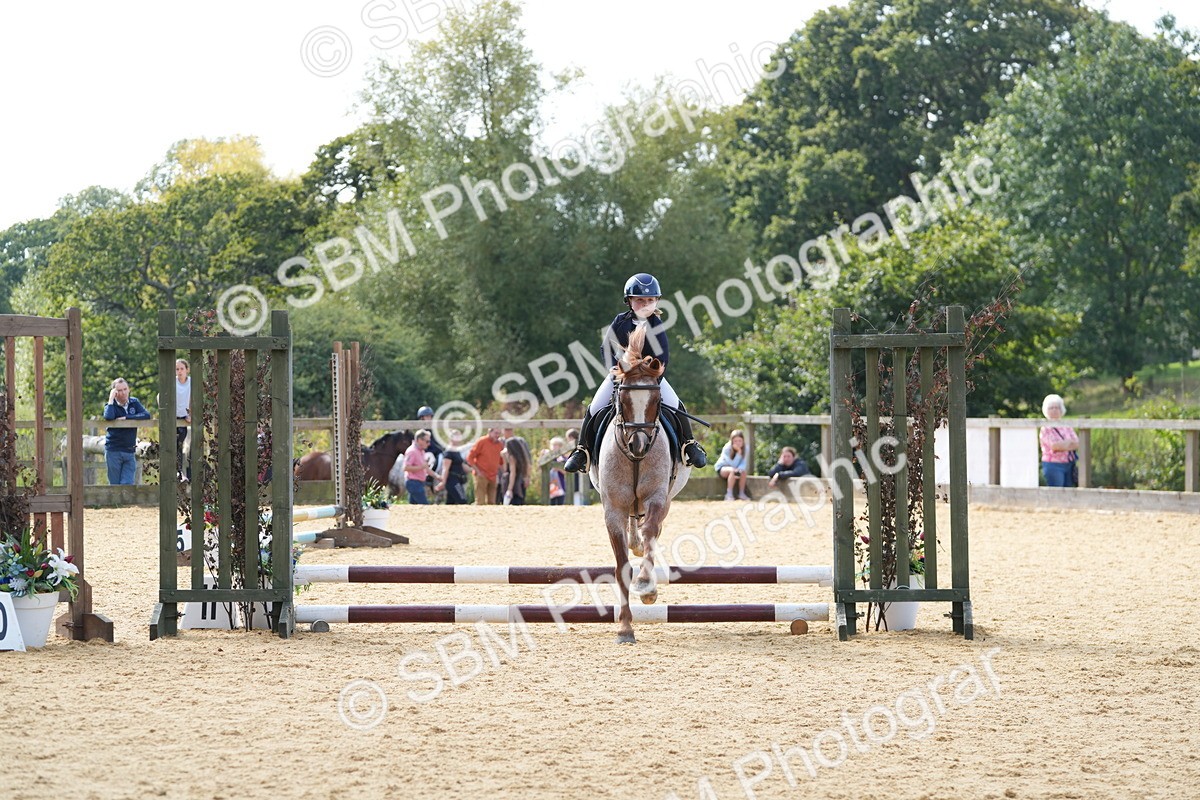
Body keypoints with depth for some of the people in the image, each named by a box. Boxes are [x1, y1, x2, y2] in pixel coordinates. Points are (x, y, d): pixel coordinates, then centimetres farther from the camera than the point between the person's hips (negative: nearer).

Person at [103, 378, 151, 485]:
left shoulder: (134, 403, 8)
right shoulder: (111, 405, -1)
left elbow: (146, 415, -9)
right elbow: (108, 417, -24)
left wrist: (126, 418, -13)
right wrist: (111, 399, -15)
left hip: (129, 451, 2)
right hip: (114, 451, -2)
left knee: (128, 485, -4)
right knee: (115, 485, 1)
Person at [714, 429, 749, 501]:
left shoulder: (745, 448, -14)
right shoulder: (727, 449, -27)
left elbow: (743, 463, -16)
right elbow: (733, 465, -28)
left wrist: (740, 469, -39)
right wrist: (739, 452, -37)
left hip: (732, 468, 4)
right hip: (721, 468, -4)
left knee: (743, 471, -28)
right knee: (732, 470, -36)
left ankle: (741, 493, -13)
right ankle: (729, 494, -31)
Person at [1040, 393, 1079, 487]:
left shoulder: (1067, 426, 12)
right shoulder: (1046, 428, -6)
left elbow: (1077, 444, 3)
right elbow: (1054, 445, -19)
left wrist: (1062, 445, -12)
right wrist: (1069, 442, -3)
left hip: (1069, 465, 6)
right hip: (1053, 465, -6)